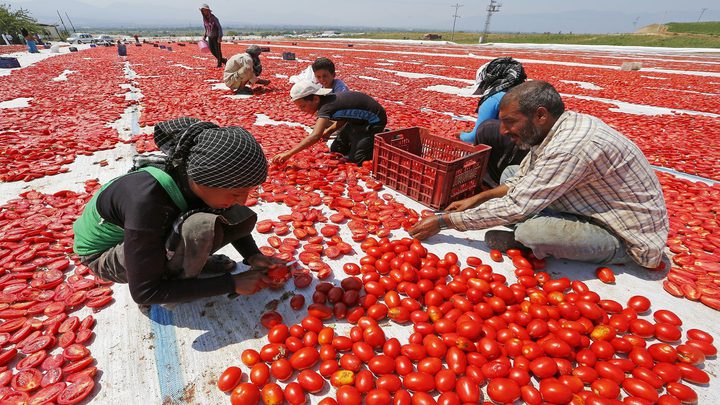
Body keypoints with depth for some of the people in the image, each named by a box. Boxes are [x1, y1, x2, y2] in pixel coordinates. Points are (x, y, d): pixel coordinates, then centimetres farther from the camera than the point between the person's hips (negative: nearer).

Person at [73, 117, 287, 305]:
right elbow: (144, 292, -30)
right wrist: (233, 283, -31)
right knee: (199, 228, -37)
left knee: (245, 218, -13)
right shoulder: (147, 202, -40)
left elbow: (230, 216, -1)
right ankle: (179, 279, -7)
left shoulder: (196, 173, -21)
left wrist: (253, 256, -17)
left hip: (154, 238, 5)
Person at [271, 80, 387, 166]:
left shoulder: (326, 106, -30)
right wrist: (330, 130, -3)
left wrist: (288, 154, -45)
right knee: (336, 149, 10)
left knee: (356, 158, -16)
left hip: (375, 122, -9)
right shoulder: (328, 97, -4)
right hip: (359, 120, 9)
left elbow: (315, 136, -43)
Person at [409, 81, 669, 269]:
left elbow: (515, 207, -31)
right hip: (599, 211, 9)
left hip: (628, 238, -9)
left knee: (530, 231, -37)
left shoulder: (571, 147, -32)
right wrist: (477, 198, -2)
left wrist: (444, 221, -24)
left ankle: (522, 239, -5)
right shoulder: (556, 127, -3)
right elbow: (523, 181, 8)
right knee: (510, 173, 5)